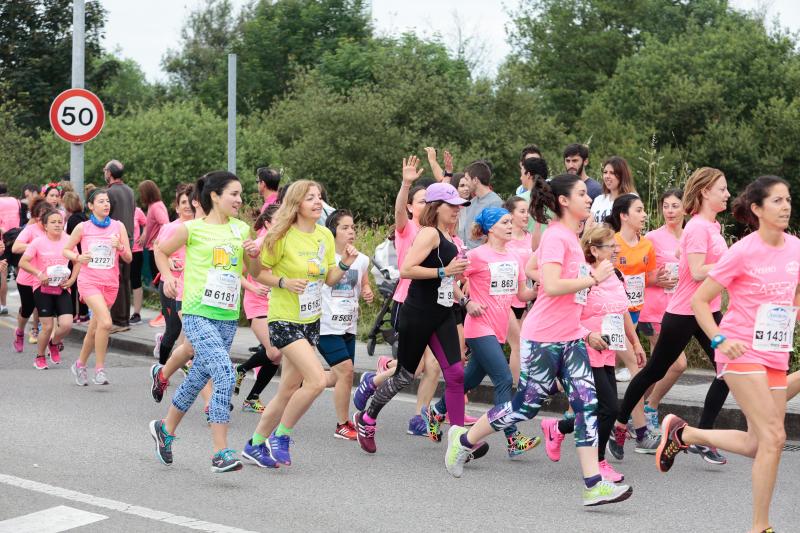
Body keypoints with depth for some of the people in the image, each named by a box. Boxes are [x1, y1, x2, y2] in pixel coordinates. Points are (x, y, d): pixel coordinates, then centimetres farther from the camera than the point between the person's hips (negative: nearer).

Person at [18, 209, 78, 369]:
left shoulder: (68, 241, 2)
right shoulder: (38, 242, -7)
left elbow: (77, 262, 14)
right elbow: (23, 262, -9)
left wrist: (72, 280, 0)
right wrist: (40, 274, -20)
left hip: (62, 288, 3)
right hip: (43, 289, -3)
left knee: (67, 324, -13)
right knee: (47, 327, -5)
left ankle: (54, 343, 21)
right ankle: (40, 357, 21)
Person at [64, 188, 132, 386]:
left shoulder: (118, 227, 4)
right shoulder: (83, 228, -1)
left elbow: (128, 259, 5)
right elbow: (66, 250, 9)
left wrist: (120, 247, -15)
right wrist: (78, 257, -11)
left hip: (110, 283, 3)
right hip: (89, 280, -3)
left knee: (94, 328, 10)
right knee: (105, 322, -22)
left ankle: (80, 365, 31)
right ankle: (99, 368, -11)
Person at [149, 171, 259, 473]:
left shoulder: (241, 229, 9)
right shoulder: (192, 229, -4)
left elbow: (255, 269, 20)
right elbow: (161, 251, 12)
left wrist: (254, 254, -1)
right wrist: (167, 277, -4)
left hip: (227, 317, 6)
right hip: (198, 314, -6)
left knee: (198, 379, 17)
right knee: (225, 376, -21)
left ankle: (165, 429, 42)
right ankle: (220, 454, -19)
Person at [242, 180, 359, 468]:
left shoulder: (325, 236, 5)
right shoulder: (282, 237, -14)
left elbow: (329, 279, 11)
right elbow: (257, 272, -7)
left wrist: (345, 264, -6)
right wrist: (284, 282, -22)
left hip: (311, 320, 7)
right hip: (284, 320, -7)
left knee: (289, 390, 11)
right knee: (317, 379, -19)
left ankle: (256, 444, 26)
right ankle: (280, 436, -1)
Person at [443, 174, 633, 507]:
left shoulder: (571, 238, 14)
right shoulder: (555, 237, -15)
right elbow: (552, 286, -28)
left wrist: (586, 333, 17)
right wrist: (594, 278, -20)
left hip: (570, 339, 8)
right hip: (543, 339, -8)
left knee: (587, 405, -3)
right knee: (527, 405, 3)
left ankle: (593, 485, -7)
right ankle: (464, 440, 24)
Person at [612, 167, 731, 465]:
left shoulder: (712, 226, 10)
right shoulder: (698, 228, -17)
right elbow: (697, 272, -25)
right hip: (683, 314, -8)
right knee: (655, 371, 6)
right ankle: (619, 425, 23)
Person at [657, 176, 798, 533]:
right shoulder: (743, 252, -14)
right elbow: (699, 300, -9)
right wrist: (719, 340, -20)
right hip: (741, 353, -7)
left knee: (757, 444, 8)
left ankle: (683, 434, 30)